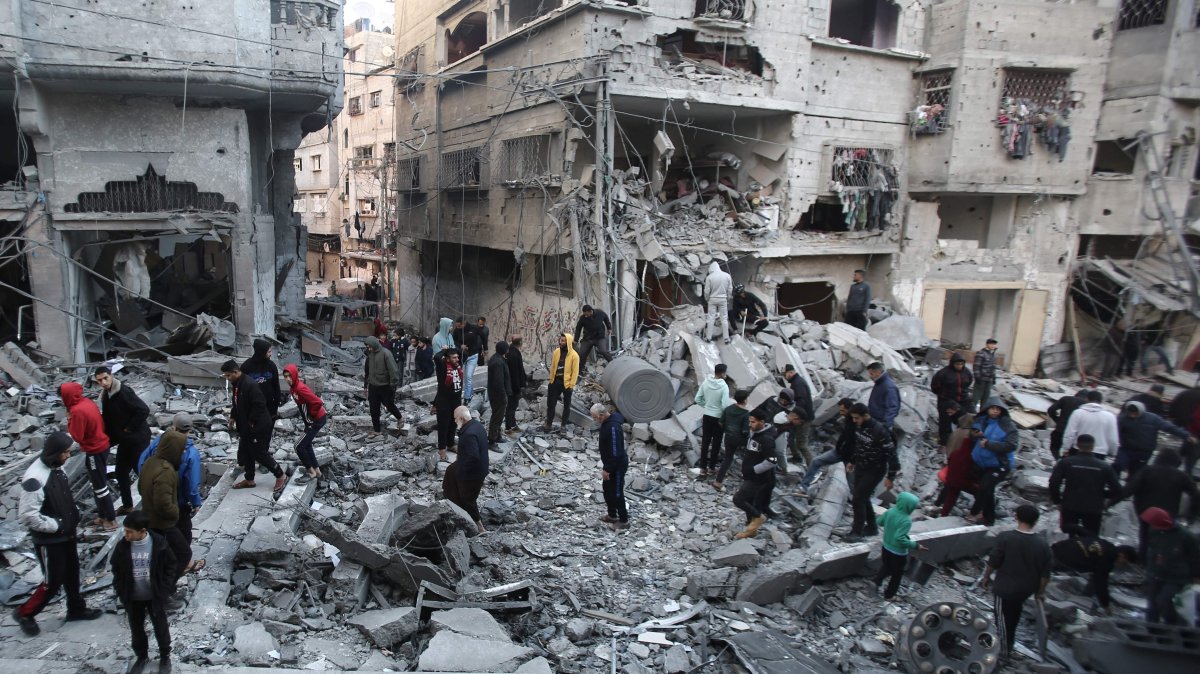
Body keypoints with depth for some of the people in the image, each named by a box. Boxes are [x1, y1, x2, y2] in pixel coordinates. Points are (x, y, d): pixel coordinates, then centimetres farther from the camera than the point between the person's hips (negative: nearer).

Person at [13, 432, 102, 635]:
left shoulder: (57, 468, 0)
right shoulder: (35, 478, -28)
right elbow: (27, 516, -27)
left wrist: (75, 514, 6)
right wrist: (56, 525, -20)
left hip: (67, 535, 8)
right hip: (48, 540, -8)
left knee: (72, 574, 21)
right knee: (52, 581, 5)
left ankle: (76, 609, 37)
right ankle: (25, 613, 28)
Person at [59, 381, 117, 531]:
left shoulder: (77, 411, -23)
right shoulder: (88, 402, 3)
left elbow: (77, 436, -18)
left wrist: (70, 420, -9)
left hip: (95, 451, -9)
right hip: (102, 446, 9)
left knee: (100, 486, 1)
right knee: (99, 483, 19)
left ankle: (111, 520, 8)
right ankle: (103, 515, 29)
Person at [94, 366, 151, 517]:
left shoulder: (124, 392, -21)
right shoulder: (105, 395, 7)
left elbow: (144, 410, -27)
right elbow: (107, 419, 14)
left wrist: (130, 428, -19)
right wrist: (108, 438, 3)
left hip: (138, 438, -9)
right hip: (124, 440, 9)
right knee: (121, 472, 17)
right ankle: (127, 506, 31)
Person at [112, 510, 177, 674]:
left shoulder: (159, 543, -20)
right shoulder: (123, 545, -13)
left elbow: (171, 565, -8)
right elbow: (116, 568, 3)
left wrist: (165, 590, -11)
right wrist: (119, 590, -2)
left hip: (155, 596, -2)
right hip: (132, 598, 2)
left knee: (160, 628, 14)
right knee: (136, 629, 19)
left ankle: (165, 656, 34)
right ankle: (141, 656, 41)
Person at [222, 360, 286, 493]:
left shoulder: (250, 385, -26)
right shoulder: (237, 384, 5)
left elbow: (260, 405, -27)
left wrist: (251, 422, -22)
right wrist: (233, 415, 7)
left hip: (258, 427, -10)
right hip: (245, 427, 10)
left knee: (260, 453, -1)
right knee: (245, 452, 17)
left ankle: (281, 476, 13)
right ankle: (249, 480, 32)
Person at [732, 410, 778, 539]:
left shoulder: (766, 439, -24)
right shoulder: (754, 433, 6)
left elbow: (772, 461, -30)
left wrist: (753, 469, -23)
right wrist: (746, 467, 13)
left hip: (759, 479, -9)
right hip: (751, 477, 9)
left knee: (738, 499, -12)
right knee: (750, 503, 18)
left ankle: (759, 517, 6)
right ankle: (751, 528, 32)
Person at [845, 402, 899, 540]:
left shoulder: (879, 431, -27)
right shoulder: (859, 426, -3)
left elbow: (891, 454, -23)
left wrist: (890, 477, -20)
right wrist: (852, 461, 22)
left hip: (875, 471, -8)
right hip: (860, 467, 8)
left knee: (858, 499, -7)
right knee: (862, 498, 16)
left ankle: (857, 531, 7)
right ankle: (871, 527, 33)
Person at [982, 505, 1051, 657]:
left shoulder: (1005, 538, -23)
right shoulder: (1042, 544, -12)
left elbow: (993, 562, -16)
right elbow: (1045, 573, -4)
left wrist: (986, 577, 2)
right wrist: (1041, 591, 10)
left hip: (1005, 587, -4)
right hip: (1027, 589, 5)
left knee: (1003, 617, 13)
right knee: (1014, 613, 28)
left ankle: (1004, 650, 26)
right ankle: (1009, 644, 44)